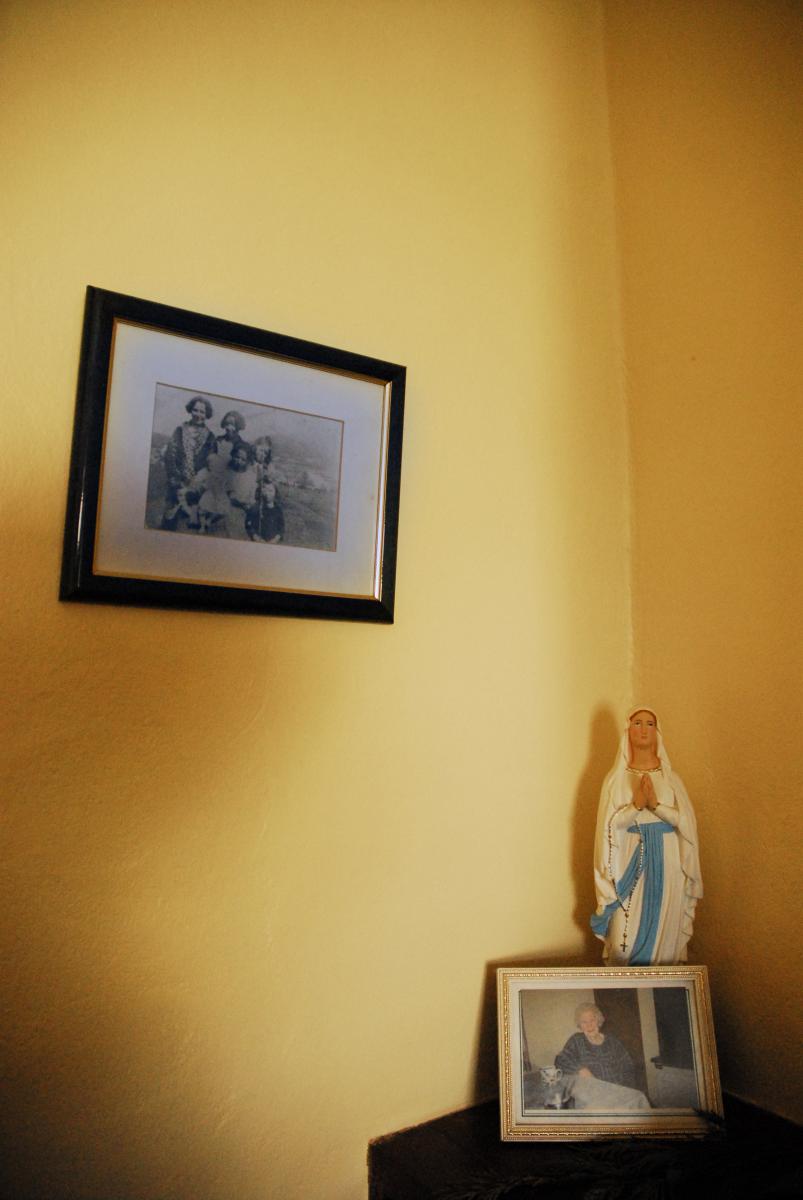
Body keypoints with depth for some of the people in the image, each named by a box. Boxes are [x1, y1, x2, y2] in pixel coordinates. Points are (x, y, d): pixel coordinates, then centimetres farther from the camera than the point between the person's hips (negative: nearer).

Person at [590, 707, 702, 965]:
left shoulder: (671, 778, 6)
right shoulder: (616, 778, 2)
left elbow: (686, 821, -3)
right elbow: (609, 825, -4)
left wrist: (656, 804, -18)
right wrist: (636, 805, -19)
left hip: (666, 860, 1)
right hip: (629, 859, -1)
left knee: (664, 932, 4)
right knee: (625, 935, -2)